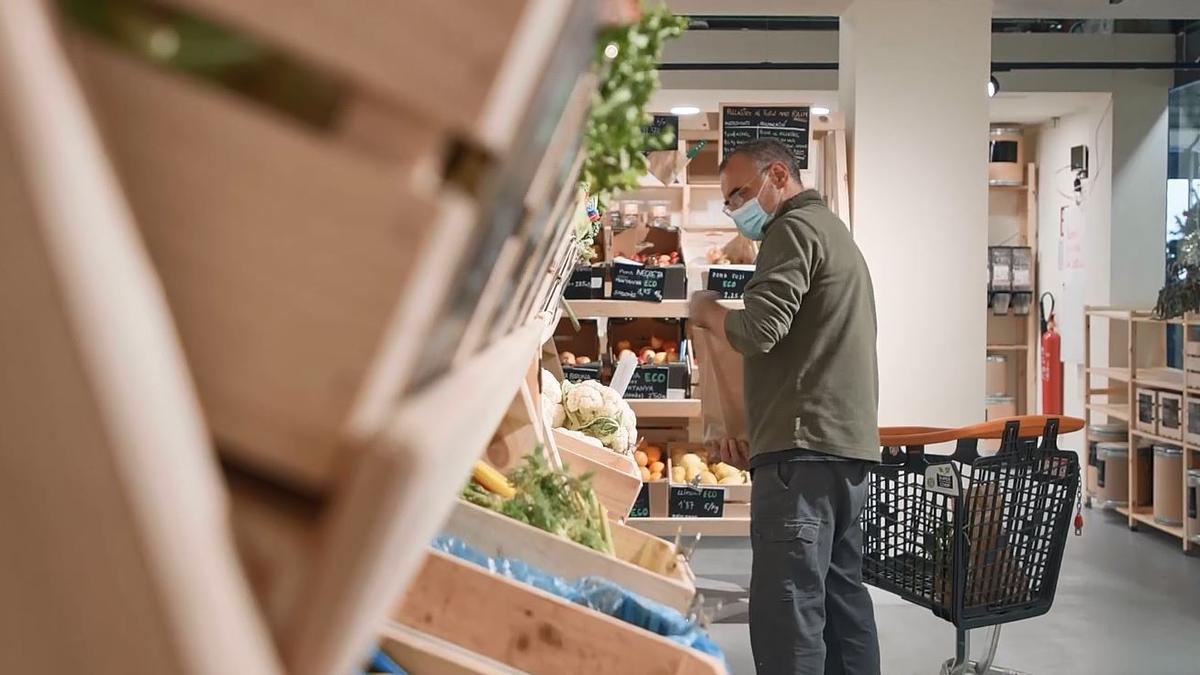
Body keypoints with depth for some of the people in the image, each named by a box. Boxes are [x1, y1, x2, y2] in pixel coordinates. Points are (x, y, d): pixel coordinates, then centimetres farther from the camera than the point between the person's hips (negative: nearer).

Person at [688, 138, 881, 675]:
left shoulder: (794, 228, -6)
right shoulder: (832, 231, 27)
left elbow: (757, 329, -19)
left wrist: (706, 310, 2)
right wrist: (753, 433, 18)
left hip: (806, 448, -11)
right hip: (847, 446, 11)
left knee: (787, 610, -12)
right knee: (841, 596, 13)